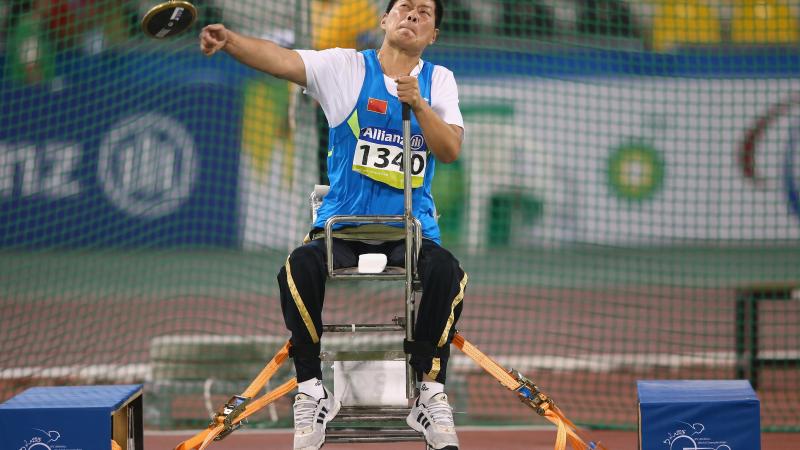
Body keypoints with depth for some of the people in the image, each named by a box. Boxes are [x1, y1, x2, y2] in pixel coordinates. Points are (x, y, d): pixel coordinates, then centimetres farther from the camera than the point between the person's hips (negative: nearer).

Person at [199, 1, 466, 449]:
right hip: (340, 226, -1)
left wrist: (418, 105, -19)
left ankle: (430, 395, -18)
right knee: (300, 269, -31)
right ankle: (312, 391, -16)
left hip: (413, 229, 1)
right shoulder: (347, 67, 3)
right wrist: (229, 40, -31)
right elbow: (282, 59, -13)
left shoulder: (439, 80, 10)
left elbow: (451, 150, -3)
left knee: (445, 271, -31)